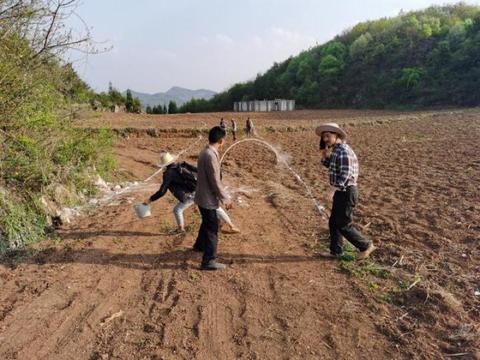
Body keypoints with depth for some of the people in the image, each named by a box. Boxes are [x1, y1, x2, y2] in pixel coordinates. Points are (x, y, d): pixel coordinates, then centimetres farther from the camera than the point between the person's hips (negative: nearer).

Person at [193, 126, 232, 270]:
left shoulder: (205, 152, 6)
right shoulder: (211, 156, -26)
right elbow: (215, 181, -24)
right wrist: (226, 198, -14)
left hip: (203, 196, 10)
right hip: (208, 198, -10)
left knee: (207, 223, 28)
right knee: (212, 228, 0)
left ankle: (200, 245, 49)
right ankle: (209, 261, 7)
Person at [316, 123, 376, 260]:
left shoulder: (343, 151, -20)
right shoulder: (335, 150, 10)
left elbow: (345, 174, -25)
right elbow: (332, 167, 19)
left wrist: (338, 187, -16)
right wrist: (325, 156, 4)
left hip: (346, 192, -10)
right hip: (341, 192, 10)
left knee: (344, 225, 1)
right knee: (333, 223, 16)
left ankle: (366, 245, 16)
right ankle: (335, 251, 27)